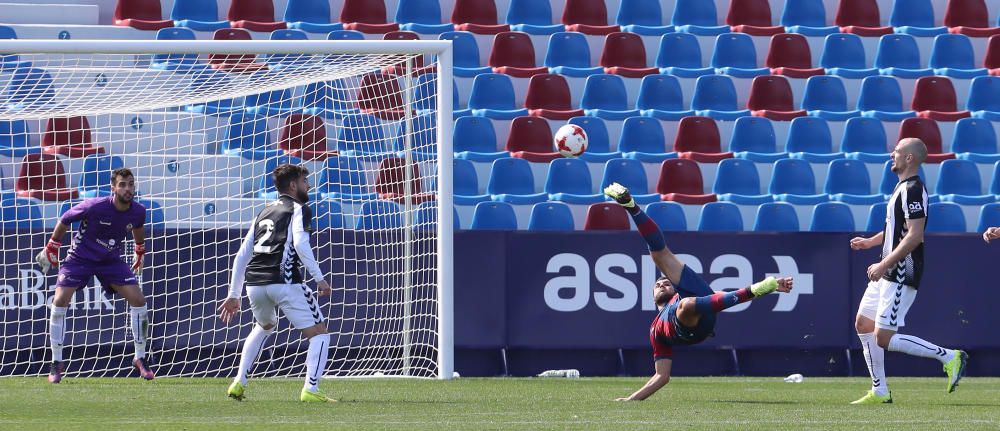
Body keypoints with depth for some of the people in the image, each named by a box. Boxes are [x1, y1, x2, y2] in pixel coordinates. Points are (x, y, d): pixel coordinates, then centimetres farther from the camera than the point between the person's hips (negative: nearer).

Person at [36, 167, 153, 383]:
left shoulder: (138, 212, -14)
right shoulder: (94, 207, -27)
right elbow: (65, 220, -10)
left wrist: (140, 251, 25)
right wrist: (51, 248, 0)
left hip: (111, 260, 3)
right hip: (80, 258, -3)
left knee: (138, 299, -10)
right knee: (60, 301, -17)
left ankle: (140, 359, 5)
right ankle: (56, 362, -4)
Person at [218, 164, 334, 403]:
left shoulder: (264, 213, 25)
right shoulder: (298, 209, 5)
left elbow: (242, 255, 25)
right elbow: (300, 243, -15)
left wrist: (234, 295, 28)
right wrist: (319, 279, -14)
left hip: (254, 283, 7)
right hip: (284, 282, -7)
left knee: (264, 326, 35)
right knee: (319, 334, 1)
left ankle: (239, 383, 25)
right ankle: (310, 389, -16)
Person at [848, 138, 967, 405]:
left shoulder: (912, 190, -18)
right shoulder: (902, 187, 14)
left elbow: (914, 236, -25)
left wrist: (883, 265, -24)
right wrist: (869, 242, 17)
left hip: (901, 276, -10)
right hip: (887, 273, 10)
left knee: (883, 338, -11)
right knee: (863, 324, 11)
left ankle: (949, 357, -5)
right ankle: (879, 392, 16)